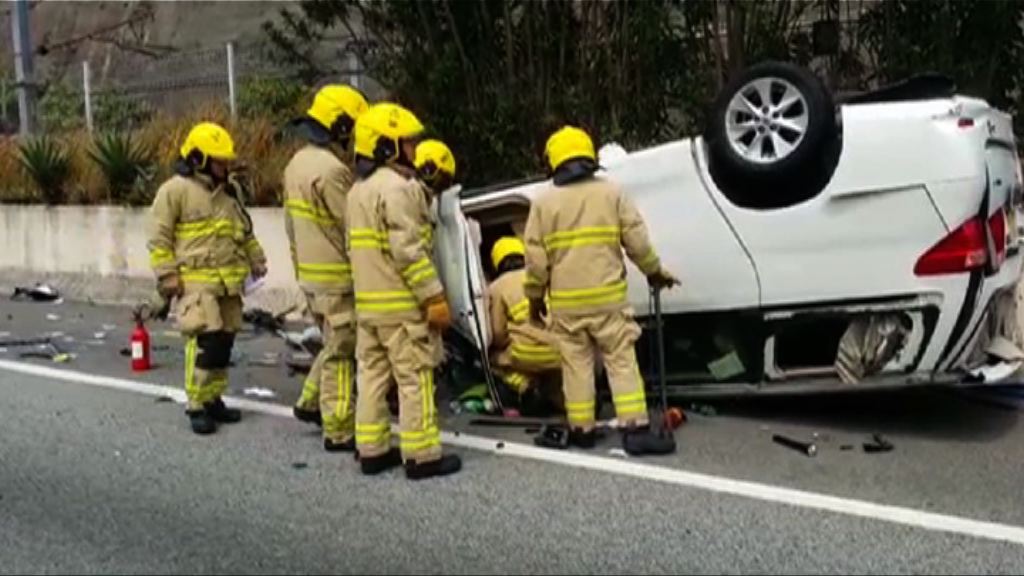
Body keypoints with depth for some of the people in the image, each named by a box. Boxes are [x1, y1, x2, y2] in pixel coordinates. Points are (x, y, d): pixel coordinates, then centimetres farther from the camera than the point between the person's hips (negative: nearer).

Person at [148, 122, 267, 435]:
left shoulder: (231, 188, 14)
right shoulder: (175, 190, -7)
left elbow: (244, 230, 26)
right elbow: (159, 238, -7)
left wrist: (255, 259, 20)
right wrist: (167, 276, -12)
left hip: (229, 280, 7)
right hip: (196, 280, -7)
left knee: (224, 342, 10)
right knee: (205, 342, -14)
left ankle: (213, 399, 22)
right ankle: (196, 406, -3)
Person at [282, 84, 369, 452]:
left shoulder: (298, 163, 12)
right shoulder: (331, 169, -20)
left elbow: (292, 223, 18)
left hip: (309, 272, 10)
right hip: (337, 276, -10)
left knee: (335, 344, 23)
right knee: (341, 352, -2)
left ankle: (311, 403, 30)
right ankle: (339, 431, 5)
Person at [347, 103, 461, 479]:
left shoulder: (359, 189, 16)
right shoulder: (398, 187, -15)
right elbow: (408, 250, -22)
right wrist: (434, 297, -19)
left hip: (368, 302, 9)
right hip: (402, 303, -9)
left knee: (372, 374, 12)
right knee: (414, 378, -3)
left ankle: (371, 450, 19)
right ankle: (422, 456, 2)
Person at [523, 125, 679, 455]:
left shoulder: (544, 202, 1)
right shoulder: (611, 192, 2)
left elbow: (536, 258, -2)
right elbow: (637, 241, 0)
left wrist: (535, 297, 11)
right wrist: (654, 271, 16)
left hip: (566, 301, 1)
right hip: (608, 296, 0)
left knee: (576, 365, 9)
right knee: (622, 361, 2)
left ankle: (581, 430, 15)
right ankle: (636, 430, -4)